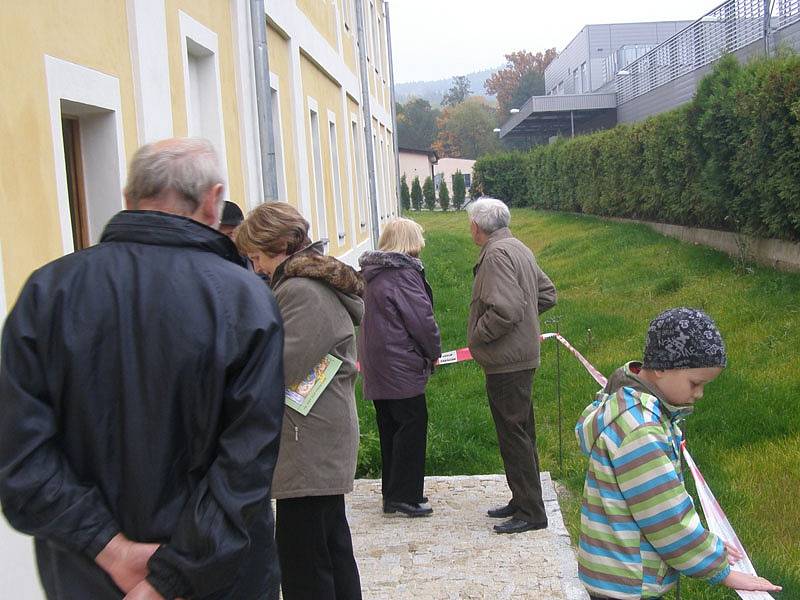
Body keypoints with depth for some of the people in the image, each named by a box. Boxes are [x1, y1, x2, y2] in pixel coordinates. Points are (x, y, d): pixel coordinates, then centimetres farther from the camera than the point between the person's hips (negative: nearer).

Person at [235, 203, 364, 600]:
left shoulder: (301, 292, -17)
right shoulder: (323, 284, 15)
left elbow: (280, 367, -22)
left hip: (308, 448, -11)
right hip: (325, 445, 11)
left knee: (301, 558, -4)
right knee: (332, 548, 19)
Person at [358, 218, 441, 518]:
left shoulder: (370, 273, 12)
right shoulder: (403, 273, -15)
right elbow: (421, 318, -15)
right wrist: (434, 351, 0)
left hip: (376, 364, 9)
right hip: (401, 364, -9)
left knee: (390, 426, 14)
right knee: (412, 425, -1)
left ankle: (393, 493, 21)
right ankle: (403, 496, 1)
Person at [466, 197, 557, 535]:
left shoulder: (496, 254, -19)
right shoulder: (519, 248, 13)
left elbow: (505, 310, -28)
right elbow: (547, 294, 20)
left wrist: (477, 335, -14)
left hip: (506, 362, -10)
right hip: (522, 356, 10)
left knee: (513, 435, -2)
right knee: (520, 433, 18)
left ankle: (531, 513, 7)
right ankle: (523, 501, 29)